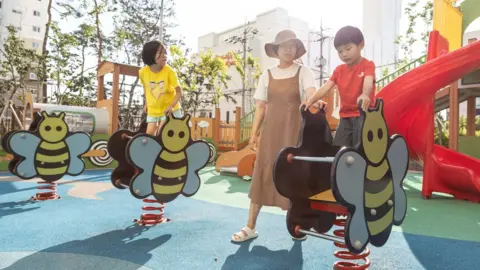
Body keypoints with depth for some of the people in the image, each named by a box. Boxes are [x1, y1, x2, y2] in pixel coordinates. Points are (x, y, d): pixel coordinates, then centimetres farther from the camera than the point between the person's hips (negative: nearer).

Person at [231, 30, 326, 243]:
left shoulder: (303, 72, 1)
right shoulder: (267, 75, 9)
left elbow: (311, 92, -19)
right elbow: (261, 106, 9)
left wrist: (317, 101, -42)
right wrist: (254, 133, 2)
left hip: (295, 129, -2)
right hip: (271, 129, 2)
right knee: (262, 174, 1)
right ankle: (250, 227, 8)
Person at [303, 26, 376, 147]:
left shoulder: (368, 65, -4)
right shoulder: (339, 70, 11)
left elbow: (368, 82, -24)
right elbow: (326, 87, -1)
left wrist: (364, 95, -48)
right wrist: (311, 100, -16)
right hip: (345, 117, 6)